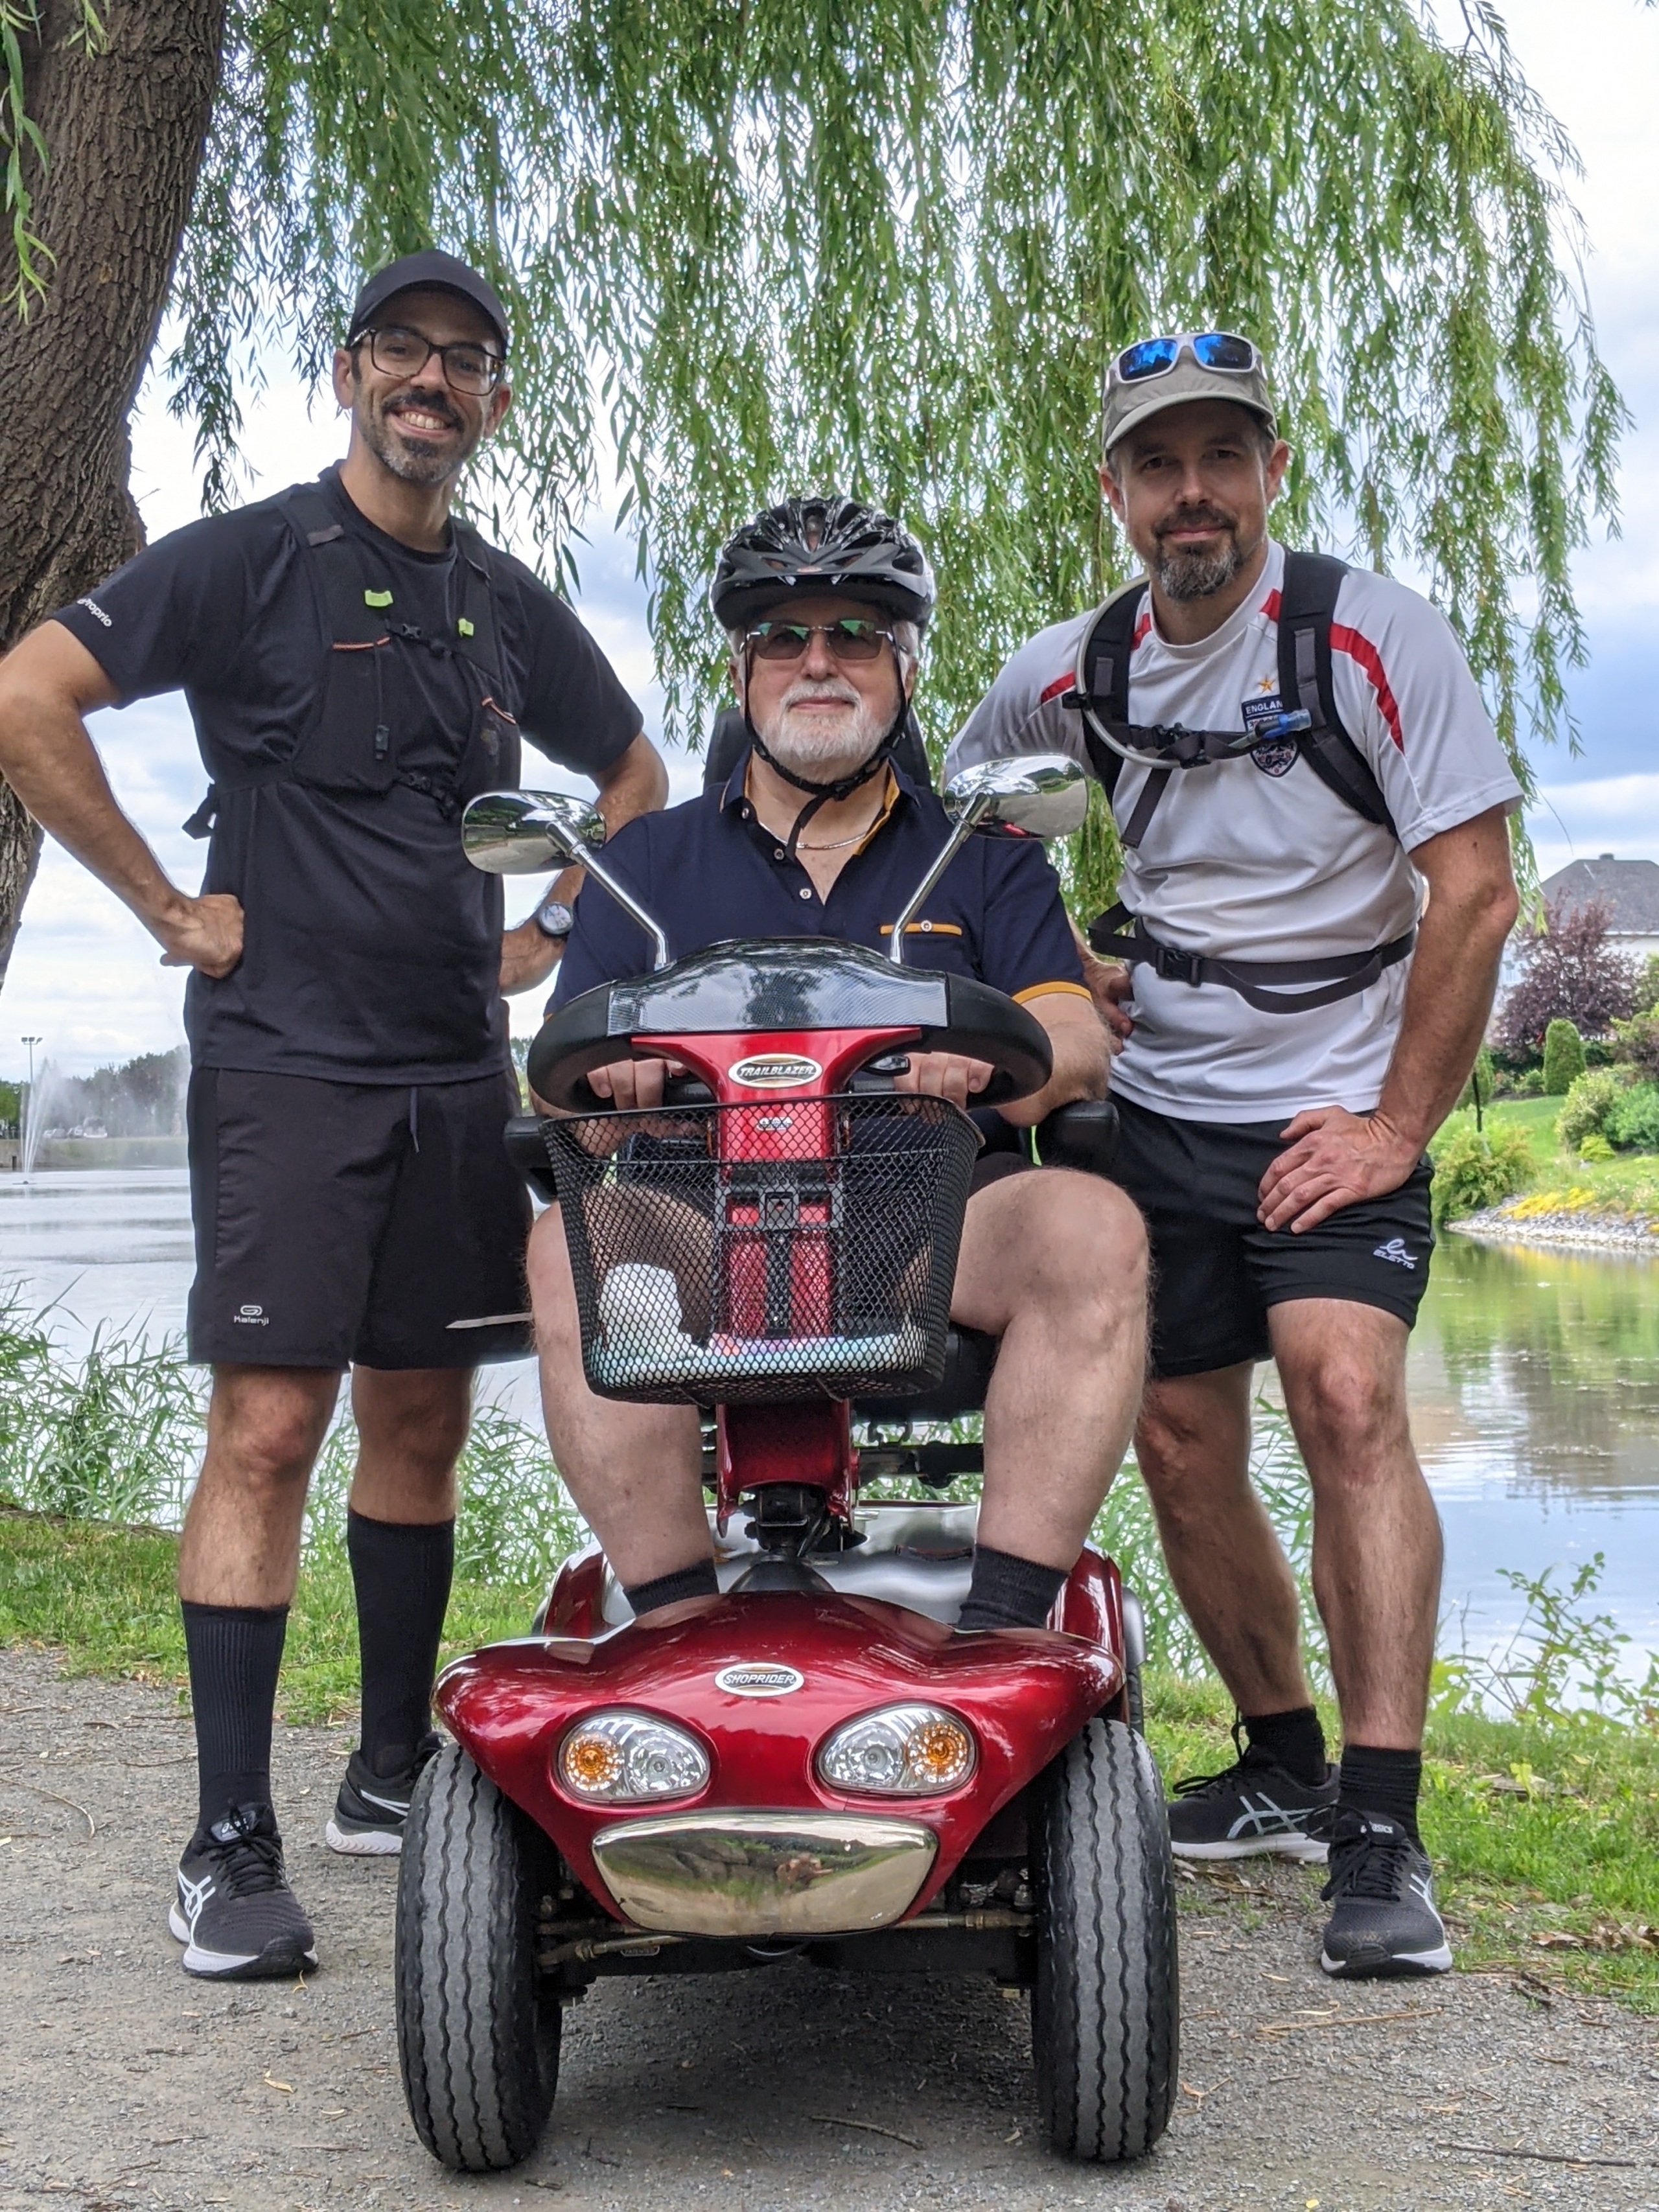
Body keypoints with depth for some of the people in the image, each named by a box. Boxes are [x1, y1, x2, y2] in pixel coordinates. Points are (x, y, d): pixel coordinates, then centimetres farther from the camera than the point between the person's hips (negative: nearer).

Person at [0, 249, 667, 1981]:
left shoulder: (508, 606, 15)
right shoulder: (248, 559, -1)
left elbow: (632, 776, 29)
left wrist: (548, 932, 15)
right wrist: (168, 904, -9)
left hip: (461, 1068, 6)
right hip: (286, 1058, -5)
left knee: (421, 1418, 10)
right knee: (268, 1423, -11)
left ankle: (392, 1774, 22)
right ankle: (230, 1842, -6)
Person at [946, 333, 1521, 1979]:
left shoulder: (1370, 635, -10)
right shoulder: (1068, 675, 2)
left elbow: (1473, 892, -12)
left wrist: (1398, 1123, -15)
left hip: (1332, 1111, -4)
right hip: (1151, 1107, 5)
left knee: (1347, 1397, -23)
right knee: (1181, 1447, 6)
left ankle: (1381, 1836, -20)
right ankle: (1284, 1766, 26)